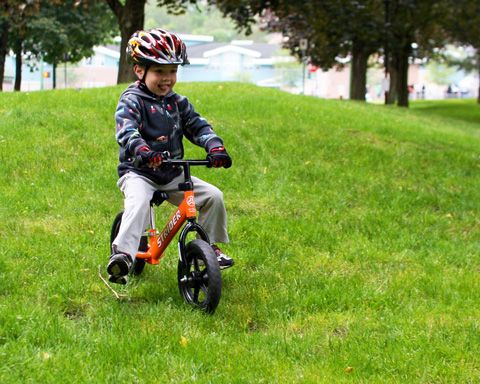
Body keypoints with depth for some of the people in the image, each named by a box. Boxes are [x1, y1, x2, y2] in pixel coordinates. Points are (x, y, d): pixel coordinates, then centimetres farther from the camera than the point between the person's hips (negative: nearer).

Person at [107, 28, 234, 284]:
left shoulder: (178, 102, 9)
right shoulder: (131, 101, -9)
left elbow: (198, 126, 2)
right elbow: (127, 132, -26)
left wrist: (215, 147, -20)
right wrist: (143, 151, -48)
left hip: (172, 175, 6)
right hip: (138, 173, -6)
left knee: (213, 196, -5)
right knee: (139, 203, -36)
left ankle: (210, 245, 14)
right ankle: (122, 253, -43)